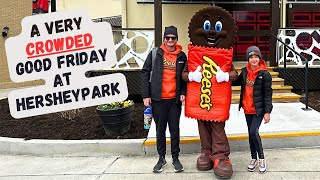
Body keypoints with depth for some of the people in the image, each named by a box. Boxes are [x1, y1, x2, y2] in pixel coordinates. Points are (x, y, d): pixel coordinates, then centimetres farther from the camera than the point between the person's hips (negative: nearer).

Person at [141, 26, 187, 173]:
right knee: (160, 130, 10)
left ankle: (175, 158, 23)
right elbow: (145, 73, -1)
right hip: (158, 99, -1)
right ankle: (161, 158, 25)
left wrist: (183, 92, -2)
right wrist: (146, 95, -6)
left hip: (175, 99, 1)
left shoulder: (182, 56, 4)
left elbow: (184, 76, 11)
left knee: (175, 130, 8)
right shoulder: (155, 54, -1)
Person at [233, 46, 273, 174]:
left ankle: (261, 159, 6)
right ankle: (254, 159, 27)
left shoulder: (264, 74, -11)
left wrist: (267, 112, -13)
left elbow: (268, 94, -10)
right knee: (250, 133, 12)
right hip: (247, 109, 6)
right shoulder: (244, 71, 4)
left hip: (259, 109, -5)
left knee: (254, 132, -15)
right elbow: (237, 82, 24)